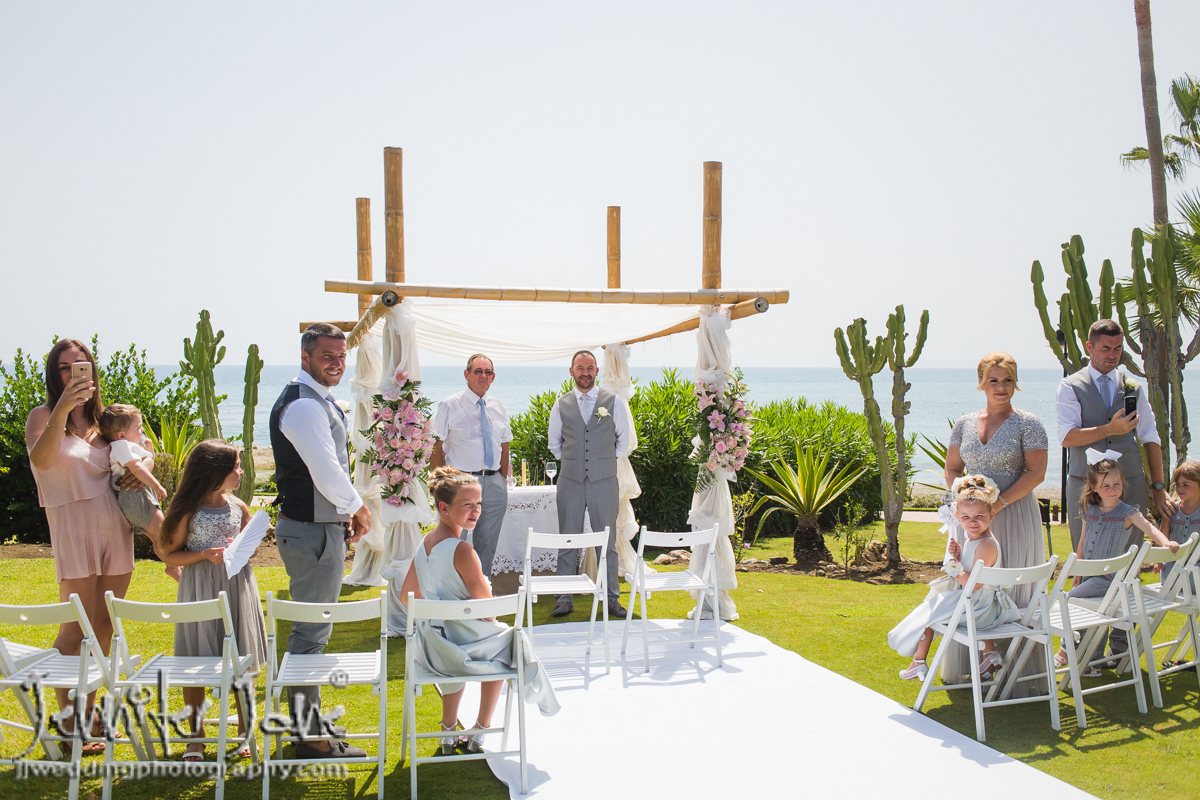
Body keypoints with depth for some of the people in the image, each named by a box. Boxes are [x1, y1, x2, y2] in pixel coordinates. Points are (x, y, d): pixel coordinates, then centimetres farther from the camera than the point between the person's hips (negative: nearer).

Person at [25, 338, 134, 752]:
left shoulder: (103, 419, 15)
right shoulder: (43, 416, -1)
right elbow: (40, 459, -20)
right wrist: (63, 407, -31)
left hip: (116, 525, 5)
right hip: (74, 526, -5)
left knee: (104, 625, 9)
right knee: (76, 627, -5)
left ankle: (89, 709, 21)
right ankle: (68, 721, 5)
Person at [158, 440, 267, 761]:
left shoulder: (237, 507, 4)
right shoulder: (190, 511, -9)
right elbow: (170, 555, -4)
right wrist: (205, 554, -18)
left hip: (237, 586, 4)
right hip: (200, 589, -3)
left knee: (243, 662, 7)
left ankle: (245, 731, 22)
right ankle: (196, 737, 18)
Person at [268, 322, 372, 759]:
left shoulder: (317, 400, 16)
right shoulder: (304, 405, -19)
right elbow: (326, 471, -24)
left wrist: (343, 514, 13)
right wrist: (358, 507, -8)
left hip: (320, 526, 11)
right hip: (312, 532, -11)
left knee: (310, 628, 19)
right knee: (312, 631, -4)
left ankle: (307, 719, 32)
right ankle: (310, 738, 4)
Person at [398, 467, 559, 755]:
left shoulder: (424, 544, 1)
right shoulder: (462, 551, -23)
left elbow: (406, 597, 10)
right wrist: (491, 622, 0)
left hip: (431, 648, 7)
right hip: (464, 644, -7)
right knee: (506, 642, 26)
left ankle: (448, 732, 46)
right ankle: (480, 731, 32)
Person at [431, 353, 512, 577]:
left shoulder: (498, 407, 13)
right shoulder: (449, 406, -2)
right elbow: (436, 448, -4)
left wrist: (503, 480, 10)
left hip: (494, 483, 5)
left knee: (487, 545, 10)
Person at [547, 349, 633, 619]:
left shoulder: (614, 402, 4)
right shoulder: (561, 405, 8)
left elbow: (624, 439, 13)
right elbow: (554, 442, 20)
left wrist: (609, 460, 9)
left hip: (604, 480, -1)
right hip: (570, 482, 1)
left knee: (608, 541, 2)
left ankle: (612, 598, 9)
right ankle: (564, 599, 8)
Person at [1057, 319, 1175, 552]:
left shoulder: (1133, 387, 13)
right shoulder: (1071, 386, 2)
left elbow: (1150, 439, 11)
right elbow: (1067, 437, -9)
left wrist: (1158, 488, 6)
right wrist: (1110, 429, -20)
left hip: (1130, 483, 3)